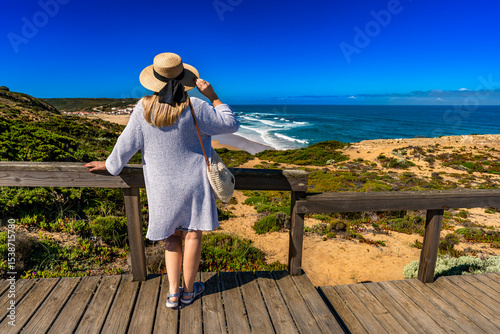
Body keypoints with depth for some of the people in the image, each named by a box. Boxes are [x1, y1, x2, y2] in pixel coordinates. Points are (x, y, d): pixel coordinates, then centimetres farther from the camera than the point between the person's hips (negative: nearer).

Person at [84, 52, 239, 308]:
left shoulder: (143, 109, -8)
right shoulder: (193, 108, -15)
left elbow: (127, 144, 1)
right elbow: (230, 125, -5)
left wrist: (109, 165, 17)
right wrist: (213, 97, -3)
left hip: (163, 187, 3)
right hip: (193, 182, -2)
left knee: (172, 236, 17)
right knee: (192, 234, 10)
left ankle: (173, 292, 20)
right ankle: (188, 290, 26)